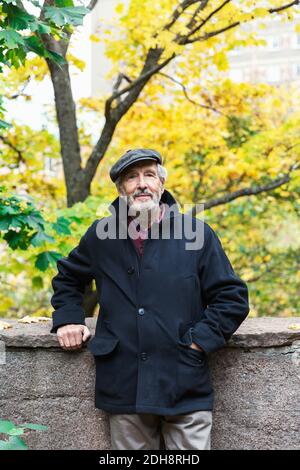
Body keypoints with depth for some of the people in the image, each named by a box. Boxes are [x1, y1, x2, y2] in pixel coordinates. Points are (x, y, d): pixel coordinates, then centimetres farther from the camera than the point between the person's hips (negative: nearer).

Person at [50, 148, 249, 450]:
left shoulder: (197, 233, 0)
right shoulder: (101, 235, 7)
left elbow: (232, 298, 1)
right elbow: (67, 278, 25)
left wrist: (199, 340, -8)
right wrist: (67, 318, 10)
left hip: (186, 388, -2)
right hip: (124, 388, 2)